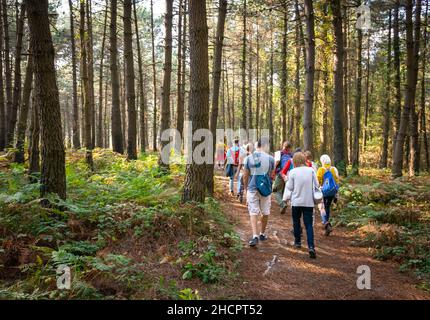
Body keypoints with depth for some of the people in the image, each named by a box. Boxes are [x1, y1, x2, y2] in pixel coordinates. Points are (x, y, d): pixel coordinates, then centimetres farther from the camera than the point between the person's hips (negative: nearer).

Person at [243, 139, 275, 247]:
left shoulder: (249, 158, -2)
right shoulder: (270, 158, -4)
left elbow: (245, 176, 2)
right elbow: (271, 175, 6)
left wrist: (246, 188, 15)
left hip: (252, 188, 0)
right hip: (265, 189, 0)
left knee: (253, 213, 1)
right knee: (265, 212, 15)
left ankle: (255, 236, -10)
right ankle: (262, 234, 28)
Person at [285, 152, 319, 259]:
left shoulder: (293, 172, -8)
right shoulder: (311, 170, -3)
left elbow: (290, 187, -4)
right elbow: (316, 185, 1)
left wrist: (287, 181, 15)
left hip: (296, 202, -1)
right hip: (309, 202, 1)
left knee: (296, 221, 20)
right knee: (309, 224, 2)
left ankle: (297, 241, 31)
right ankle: (311, 247, -11)